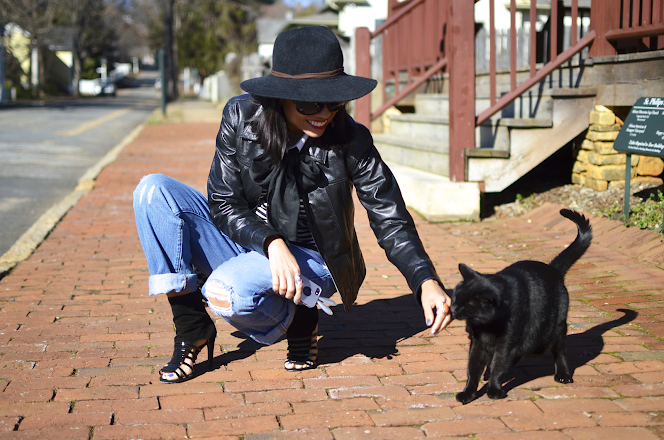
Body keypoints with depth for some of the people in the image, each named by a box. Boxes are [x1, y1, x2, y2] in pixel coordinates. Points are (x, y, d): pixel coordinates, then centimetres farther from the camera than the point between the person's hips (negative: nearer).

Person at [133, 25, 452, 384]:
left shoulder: (351, 141, -18)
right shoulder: (241, 116, -14)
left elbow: (391, 221, -15)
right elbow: (223, 204, -12)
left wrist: (427, 282, -31)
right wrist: (271, 243, -31)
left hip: (307, 260, -3)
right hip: (244, 245, 4)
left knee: (226, 291, -35)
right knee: (154, 191, -17)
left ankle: (299, 322, 0)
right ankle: (192, 332, -10)